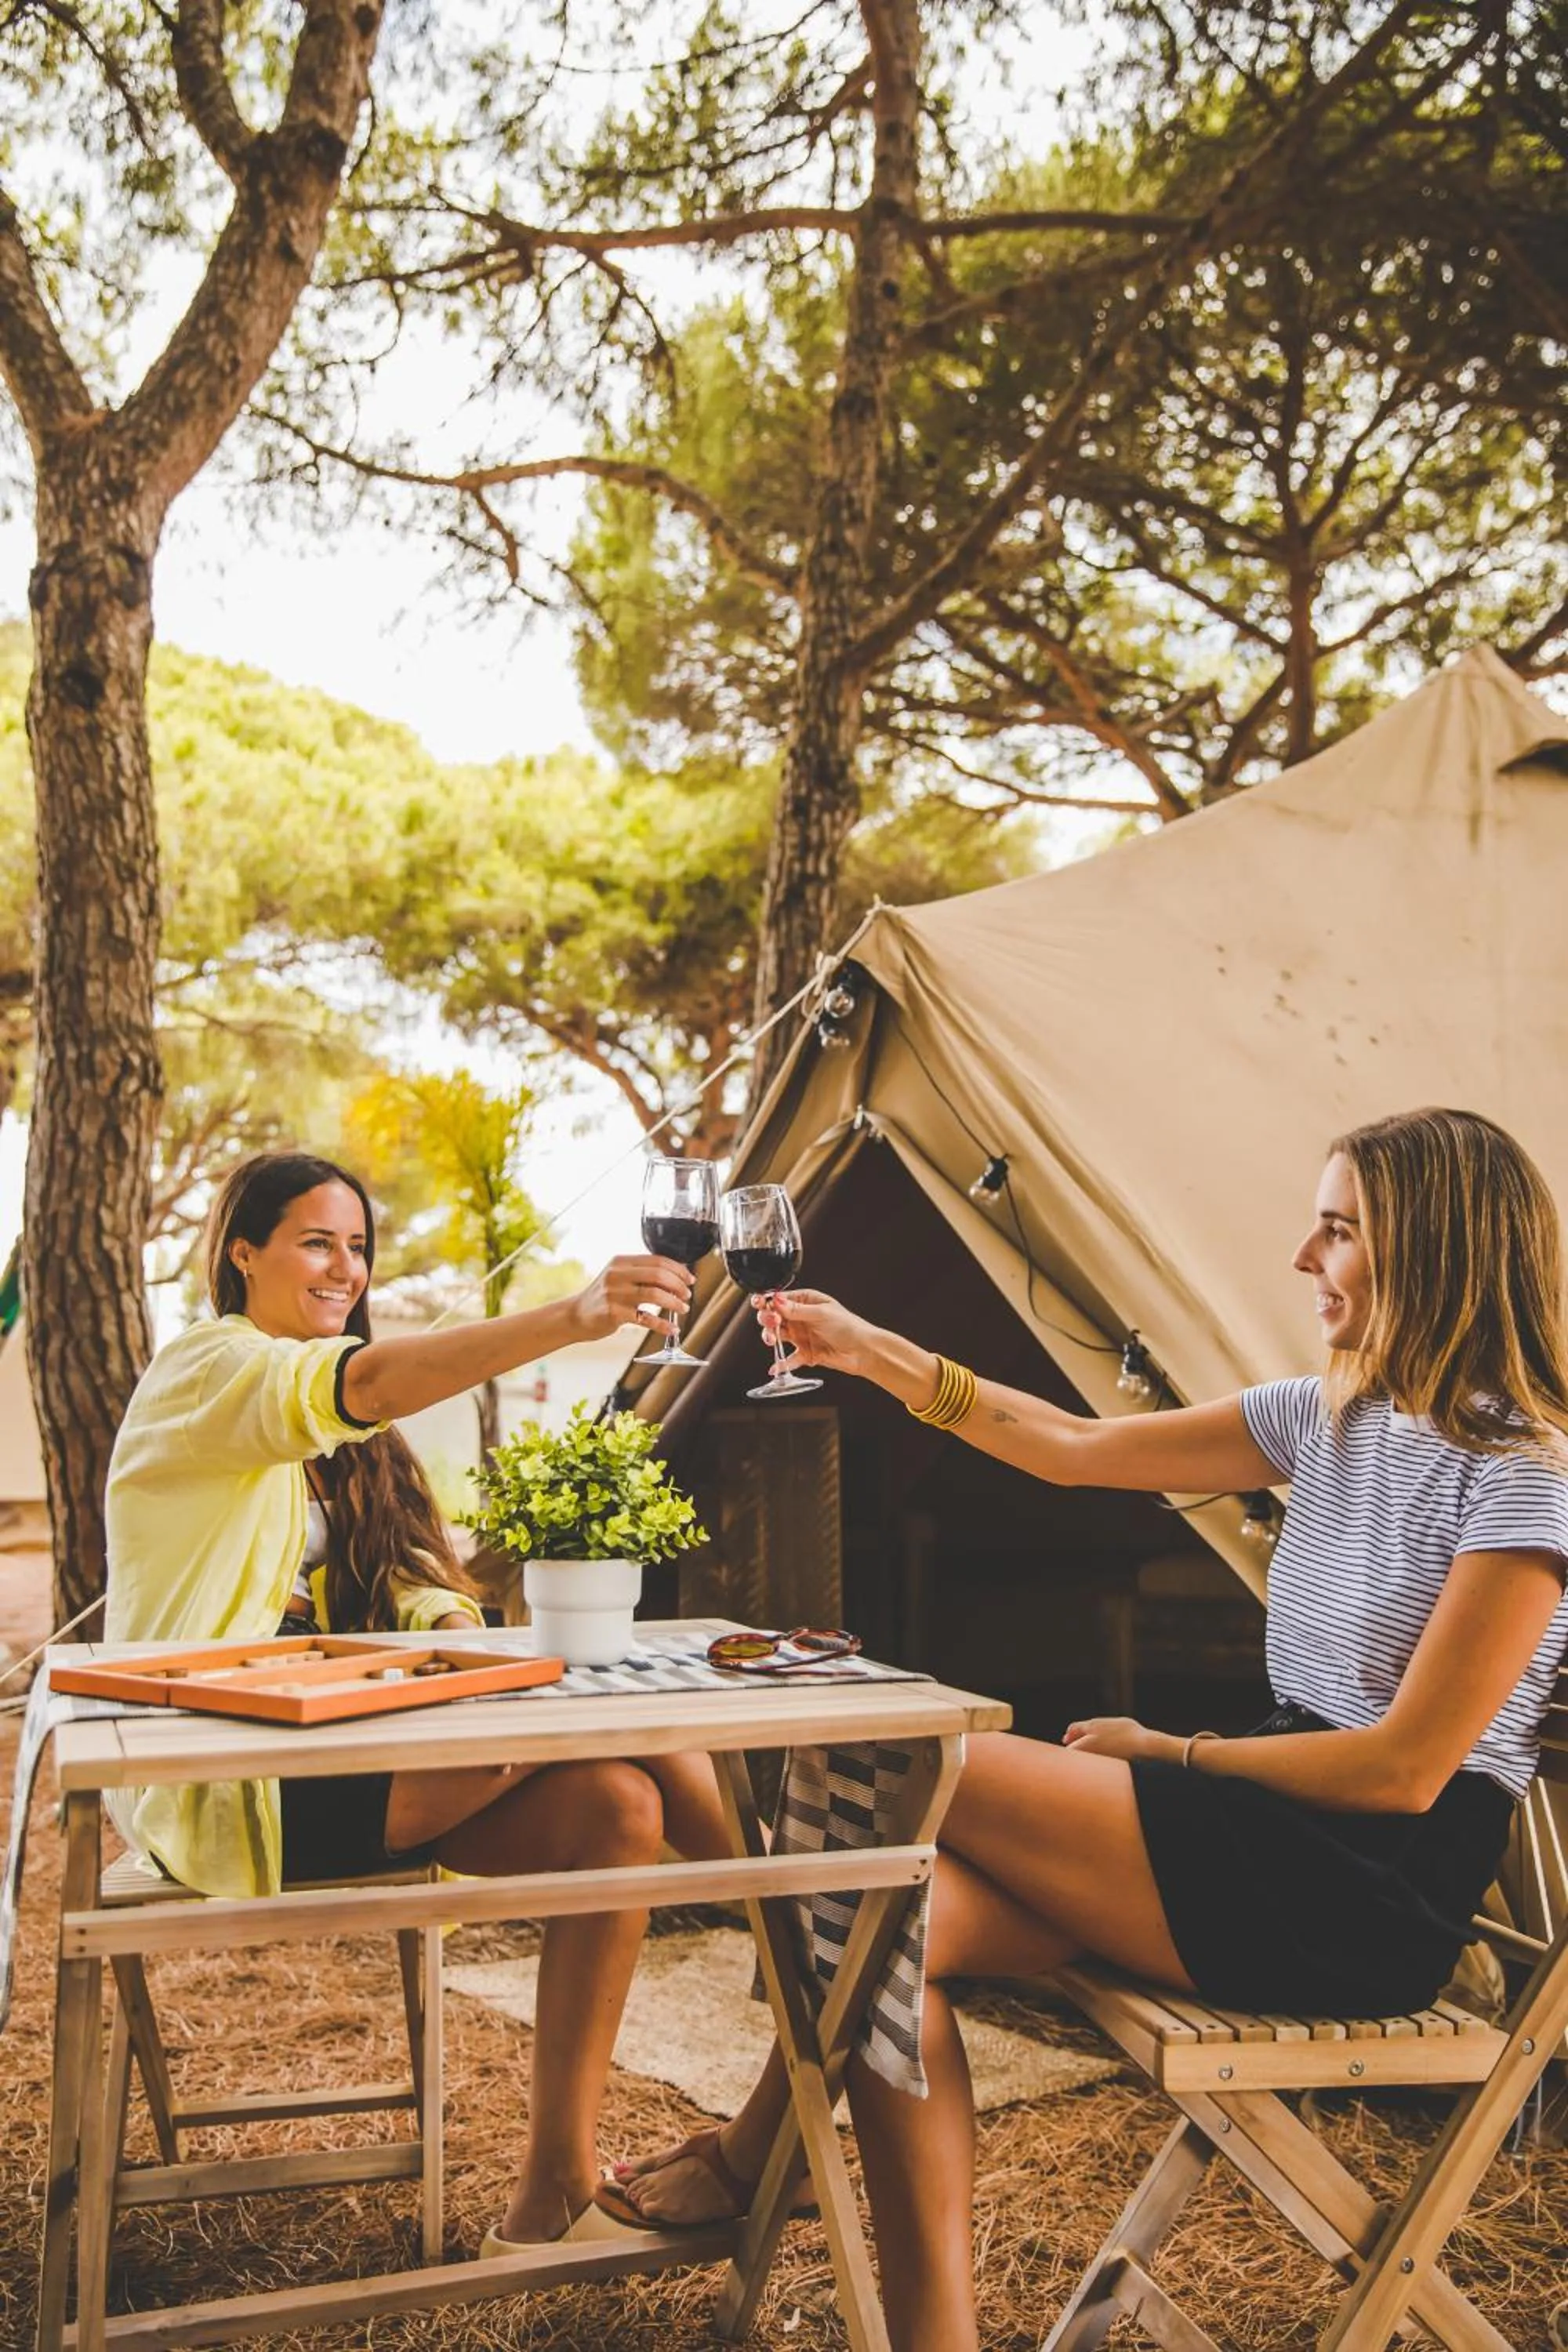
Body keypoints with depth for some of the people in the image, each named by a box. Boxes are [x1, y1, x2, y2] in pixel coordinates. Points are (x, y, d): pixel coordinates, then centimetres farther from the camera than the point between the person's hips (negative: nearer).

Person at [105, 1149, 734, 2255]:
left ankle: (556, 2192, -13)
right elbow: (363, 1384, -29)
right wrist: (575, 1315, -43)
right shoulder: (205, 1372, -6)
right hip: (227, 1783, -8)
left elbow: (418, 1591, 14)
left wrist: (459, 1634, -12)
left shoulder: (331, 1436, 22)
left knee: (617, 1806, -17)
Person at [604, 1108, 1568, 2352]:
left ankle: (750, 2155, 7)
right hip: (1279, 1841, 7)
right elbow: (1078, 1448, 9)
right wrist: (872, 1351, 7)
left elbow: (1405, 1768, -17)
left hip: (1376, 1892, -7)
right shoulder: (1328, 1417, 9)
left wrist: (1164, 1751, -8)